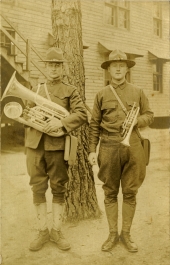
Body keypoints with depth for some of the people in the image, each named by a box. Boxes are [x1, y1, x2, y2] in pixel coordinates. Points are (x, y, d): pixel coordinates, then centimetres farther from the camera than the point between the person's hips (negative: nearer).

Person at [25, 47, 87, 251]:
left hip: (58, 146, -2)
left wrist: (61, 122, -20)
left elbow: (82, 114, -7)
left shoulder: (70, 91, 5)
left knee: (58, 189, 6)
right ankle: (42, 231, 19)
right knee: (38, 188, 6)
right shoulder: (35, 90, 15)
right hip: (35, 145, 3)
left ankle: (56, 231, 19)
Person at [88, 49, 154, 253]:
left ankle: (126, 234, 22)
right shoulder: (101, 94, 6)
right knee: (110, 192, 7)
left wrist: (137, 120, -10)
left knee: (130, 192, 7)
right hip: (108, 147, 0)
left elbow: (149, 115, 12)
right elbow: (94, 124, 6)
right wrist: (92, 150, 0)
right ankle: (112, 234, 21)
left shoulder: (137, 92, 8)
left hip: (132, 147, 0)